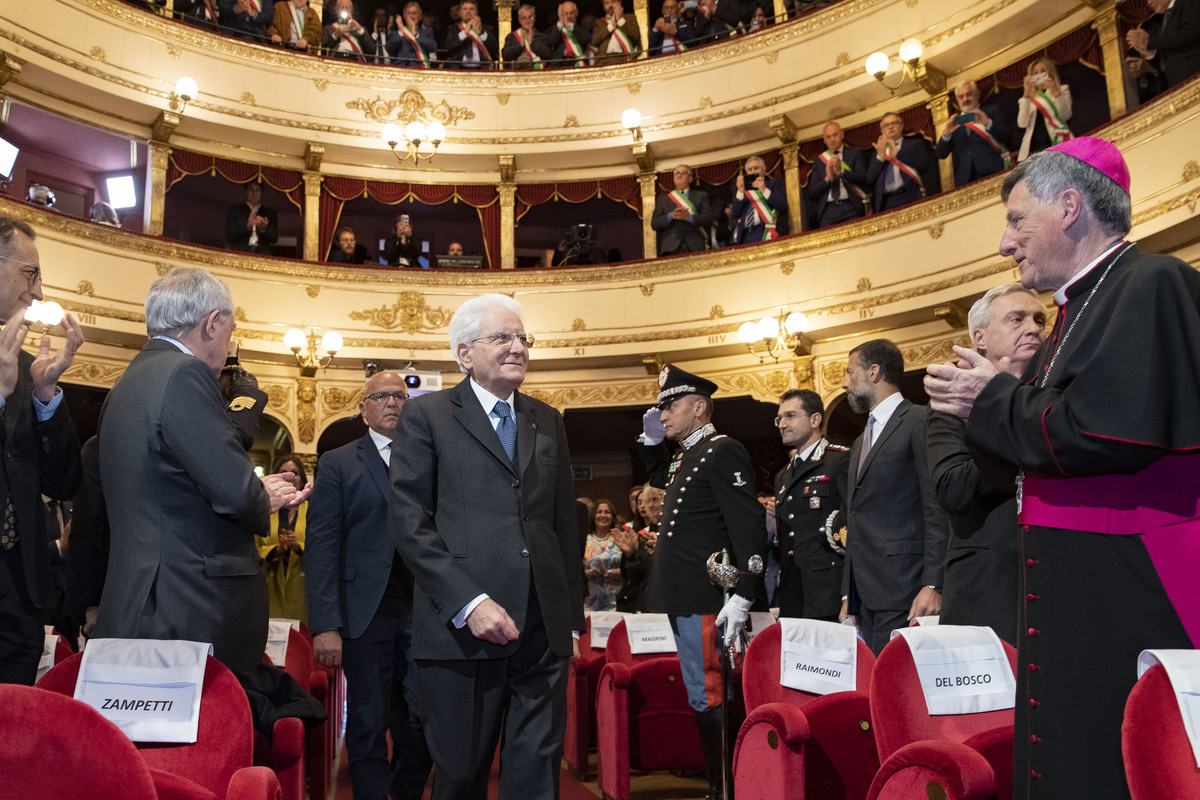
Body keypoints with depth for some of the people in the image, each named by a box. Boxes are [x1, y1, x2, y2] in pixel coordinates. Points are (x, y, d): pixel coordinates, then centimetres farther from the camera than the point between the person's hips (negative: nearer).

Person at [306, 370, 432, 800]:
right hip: (367, 612, -2)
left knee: (422, 724, 6)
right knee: (368, 727, 4)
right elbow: (322, 548, -2)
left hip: (423, 609, 2)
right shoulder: (338, 463, 5)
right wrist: (325, 625, -11)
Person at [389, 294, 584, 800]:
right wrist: (468, 603, -15)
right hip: (462, 627, -3)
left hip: (544, 633, 4)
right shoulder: (426, 415, 3)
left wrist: (572, 618, 13)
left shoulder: (548, 422, 17)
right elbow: (409, 522, -6)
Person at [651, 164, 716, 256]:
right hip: (671, 249, 0)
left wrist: (689, 217, -11)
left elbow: (709, 219, 5)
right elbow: (654, 224, 10)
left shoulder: (701, 196, 20)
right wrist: (671, 216, -8)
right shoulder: (662, 199, 22)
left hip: (696, 247, 0)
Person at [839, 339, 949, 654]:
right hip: (865, 597, 8)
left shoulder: (920, 421, -2)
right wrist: (848, 597, 19)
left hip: (904, 593, -8)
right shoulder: (860, 443, 25)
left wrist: (933, 585, -19)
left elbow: (939, 510, -12)